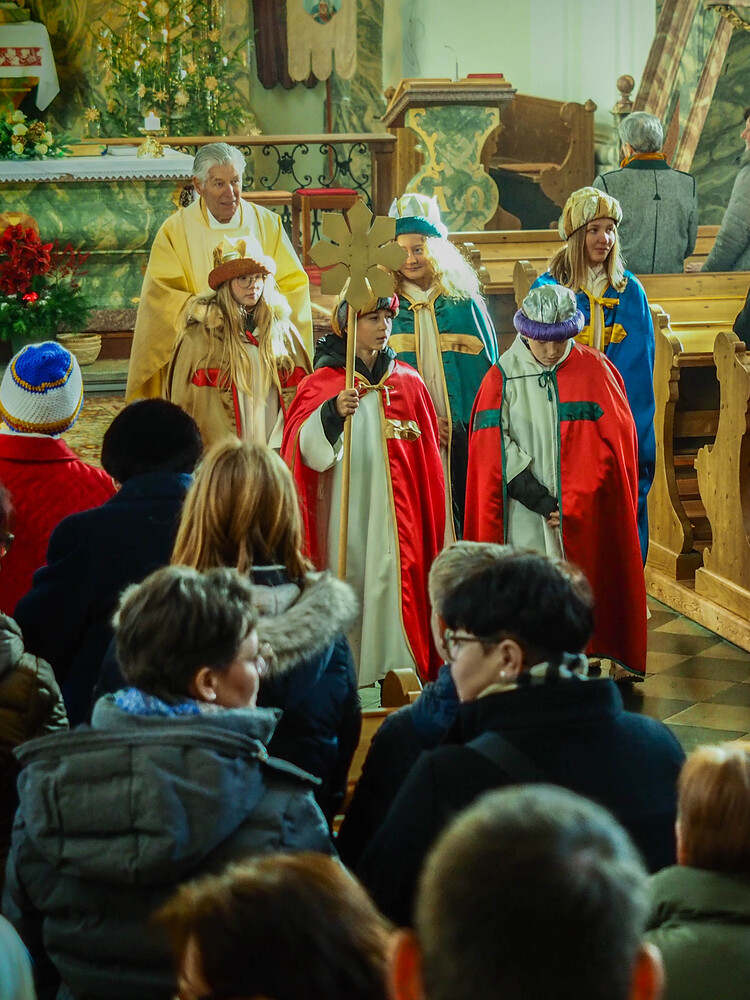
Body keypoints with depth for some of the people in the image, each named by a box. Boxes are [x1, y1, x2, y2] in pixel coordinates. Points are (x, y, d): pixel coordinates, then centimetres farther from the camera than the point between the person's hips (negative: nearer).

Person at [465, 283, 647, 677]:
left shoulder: (595, 370, 0)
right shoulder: (503, 378, -2)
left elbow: (615, 441, 0)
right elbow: (495, 453, -6)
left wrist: (576, 504, -8)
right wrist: (543, 503, -13)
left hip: (587, 519, 1)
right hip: (528, 517, -1)